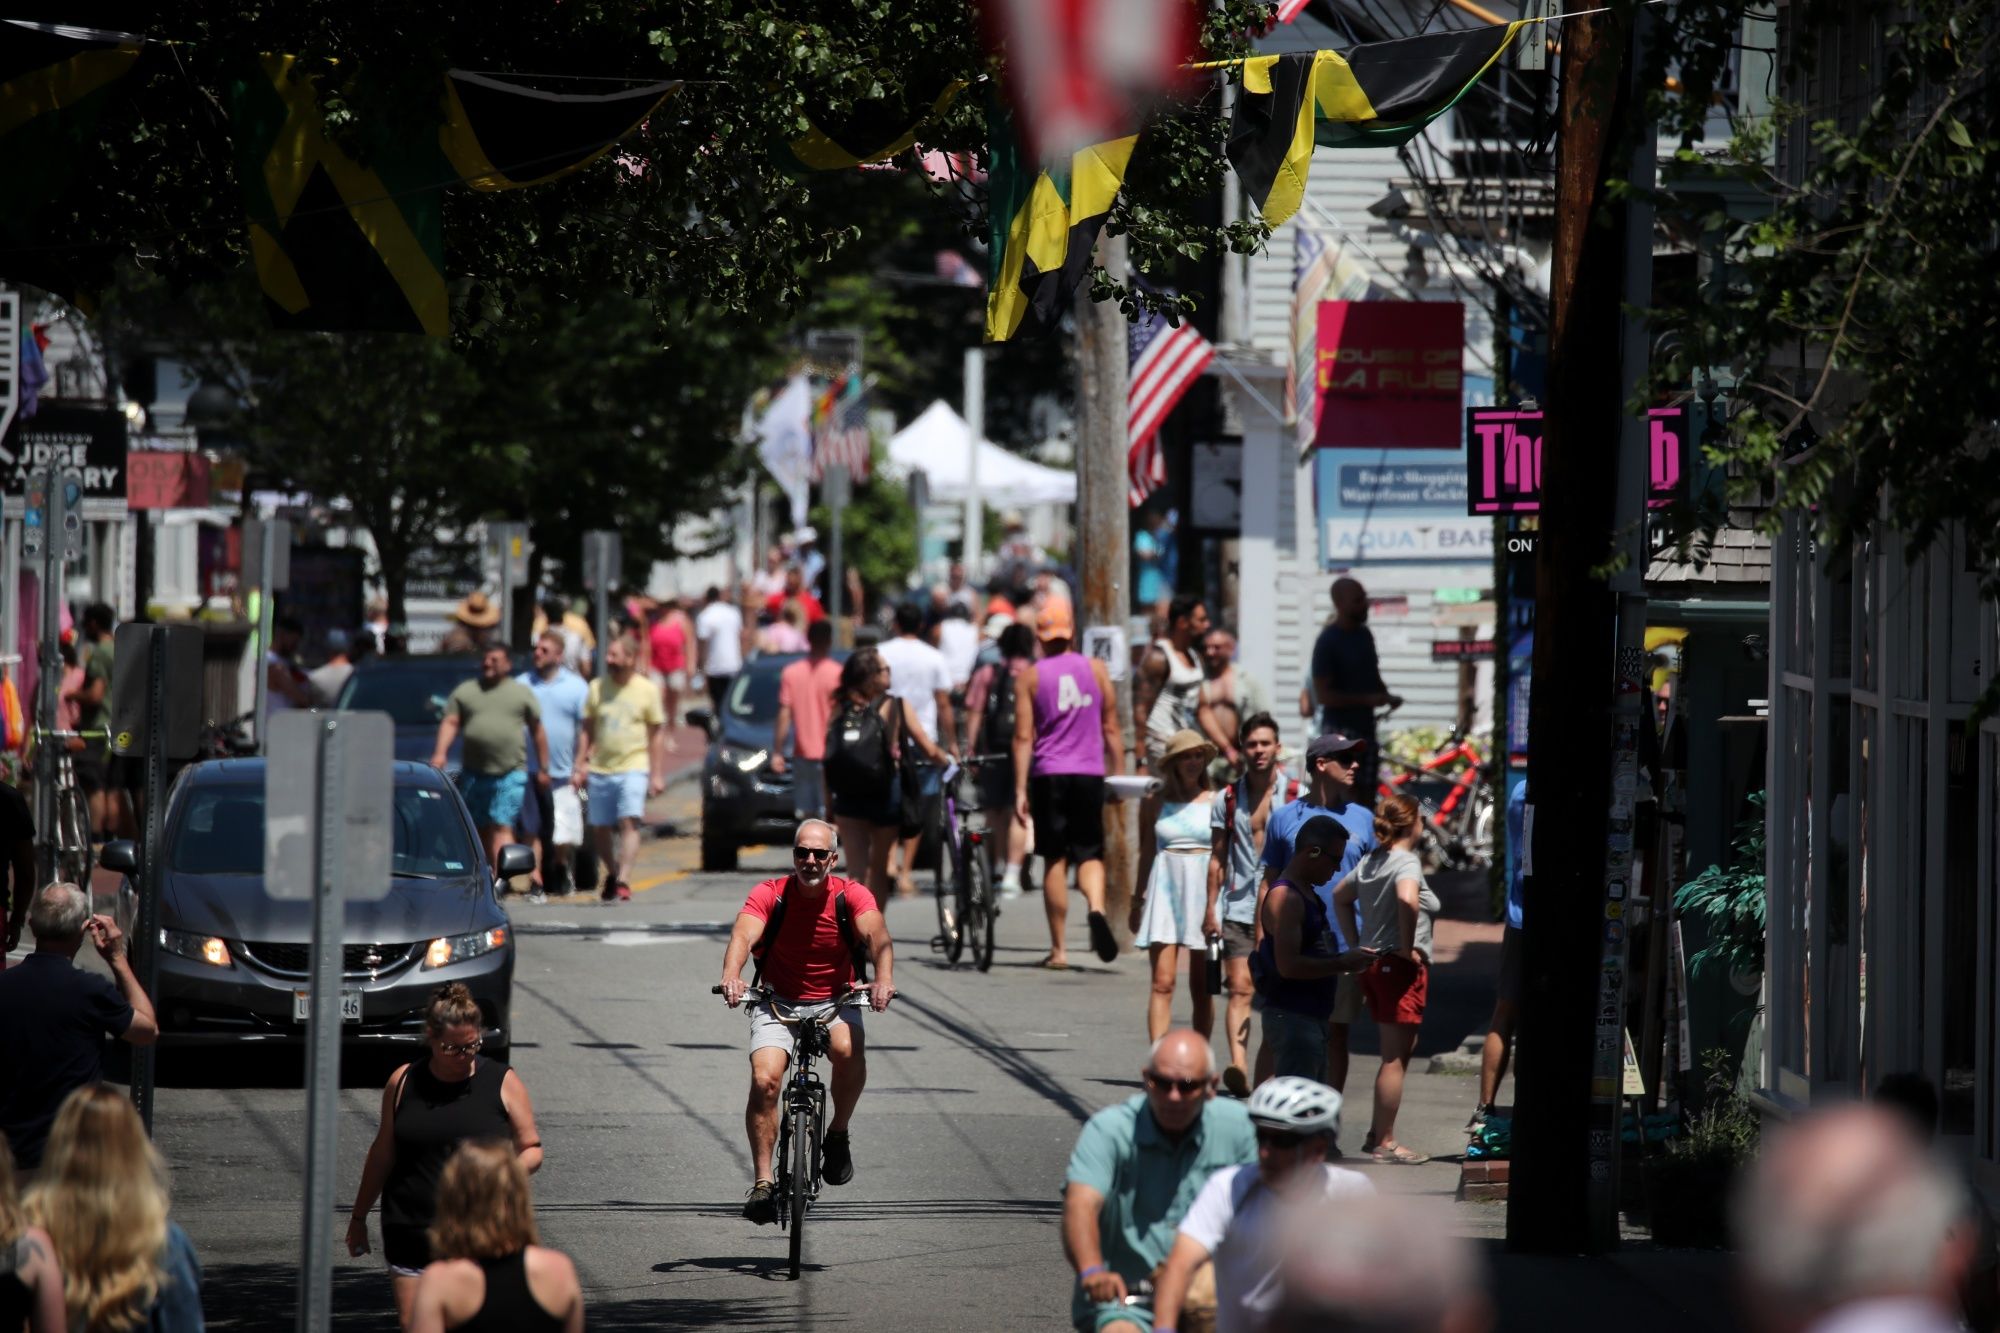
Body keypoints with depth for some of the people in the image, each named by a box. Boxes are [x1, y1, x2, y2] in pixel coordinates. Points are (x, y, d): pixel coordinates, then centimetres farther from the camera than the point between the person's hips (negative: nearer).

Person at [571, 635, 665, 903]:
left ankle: (623, 881, -24)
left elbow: (656, 735, 4)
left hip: (633, 769, -4)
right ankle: (612, 874, 31)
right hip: (600, 769, 4)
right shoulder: (597, 688, 8)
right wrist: (579, 767, 5)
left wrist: (657, 774, -1)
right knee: (599, 829, 8)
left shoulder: (647, 690, 1)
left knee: (629, 822, -18)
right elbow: (586, 730, 12)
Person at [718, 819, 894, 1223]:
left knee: (848, 1049, -33)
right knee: (765, 1079, -24)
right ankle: (762, 1182, -15)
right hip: (777, 1002, 0)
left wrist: (883, 979, -49)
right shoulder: (769, 895, -12)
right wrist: (731, 977, -50)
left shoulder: (852, 896, -10)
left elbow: (876, 934, -27)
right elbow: (743, 934, -28)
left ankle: (838, 1134, -7)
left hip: (835, 1002, 0)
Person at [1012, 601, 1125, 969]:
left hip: (1048, 775, -1)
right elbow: (1111, 729, 8)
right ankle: (1097, 908, -24)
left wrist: (1020, 790, -2)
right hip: (1090, 773, 1)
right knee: (1090, 853, 8)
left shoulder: (1029, 676, 1)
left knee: (1055, 860, 5)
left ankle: (1058, 948, 6)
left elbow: (1023, 737, -3)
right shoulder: (1096, 669, 5)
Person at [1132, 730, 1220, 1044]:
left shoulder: (1215, 802, 2)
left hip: (1203, 894, 0)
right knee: (1162, 983, -9)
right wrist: (1138, 901, 18)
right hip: (1164, 891, 0)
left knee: (1201, 988, 5)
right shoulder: (1155, 803, 7)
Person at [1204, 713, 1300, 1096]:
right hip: (1238, 908, 1)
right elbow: (1217, 858, 12)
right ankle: (1238, 1066, -22)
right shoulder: (1228, 800, 9)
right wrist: (1211, 910, 6)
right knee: (1240, 989, -11)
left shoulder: (1296, 797, 4)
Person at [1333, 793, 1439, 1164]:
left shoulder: (1370, 861, 11)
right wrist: (1408, 947, -22)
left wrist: (1356, 944, 21)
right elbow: (1407, 898, -34)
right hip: (1401, 966, -9)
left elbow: (1340, 896, 24)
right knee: (1395, 1057, -3)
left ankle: (1376, 1133, 19)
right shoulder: (1407, 862, -15)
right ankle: (1385, 1143, 0)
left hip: (1372, 963, 9)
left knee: (1402, 1049, 18)